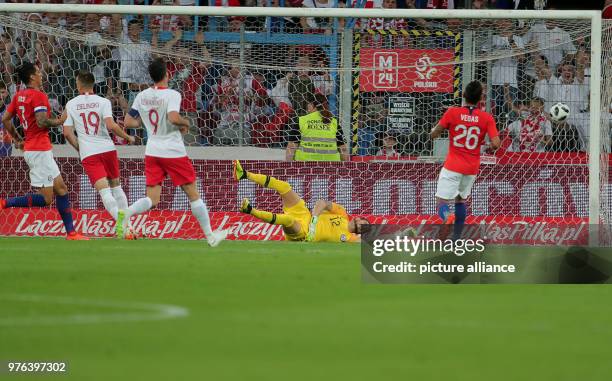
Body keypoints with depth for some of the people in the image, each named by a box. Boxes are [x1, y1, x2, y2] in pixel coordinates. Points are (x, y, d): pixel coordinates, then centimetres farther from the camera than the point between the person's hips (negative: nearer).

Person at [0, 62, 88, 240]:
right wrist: (61, 121, -8)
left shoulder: (19, 96, 11)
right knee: (45, 198, -7)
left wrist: (17, 139, 24)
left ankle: (70, 232, 9)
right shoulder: (38, 96, -14)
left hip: (30, 149, 10)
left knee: (61, 189, 10)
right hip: (40, 150, -10)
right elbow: (41, 122, -24)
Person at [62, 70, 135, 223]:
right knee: (116, 186, 19)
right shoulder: (103, 102, 0)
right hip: (107, 148, 1)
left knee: (104, 191, -8)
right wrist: (127, 137, 2)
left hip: (88, 153, -1)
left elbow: (67, 133, 1)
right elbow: (111, 125, -14)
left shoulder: (71, 104, 5)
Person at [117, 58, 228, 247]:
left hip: (152, 152, 5)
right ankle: (210, 236, 16)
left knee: (152, 199, 2)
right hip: (173, 152, -5)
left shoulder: (142, 96, 4)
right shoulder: (172, 95, -13)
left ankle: (126, 213, -28)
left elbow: (128, 122, 8)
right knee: (193, 194, 9)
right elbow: (173, 118, -30)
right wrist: (186, 123, -10)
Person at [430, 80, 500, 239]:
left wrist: (436, 127, 19)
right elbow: (495, 144, -13)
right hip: (472, 167, 3)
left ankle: (447, 215, -41)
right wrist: (488, 146, 10)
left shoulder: (452, 112, -9)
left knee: (442, 202, -5)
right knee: (460, 200, 24)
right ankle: (456, 238, 25)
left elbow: (434, 134, -3)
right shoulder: (487, 118, -6)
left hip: (453, 166, -3)